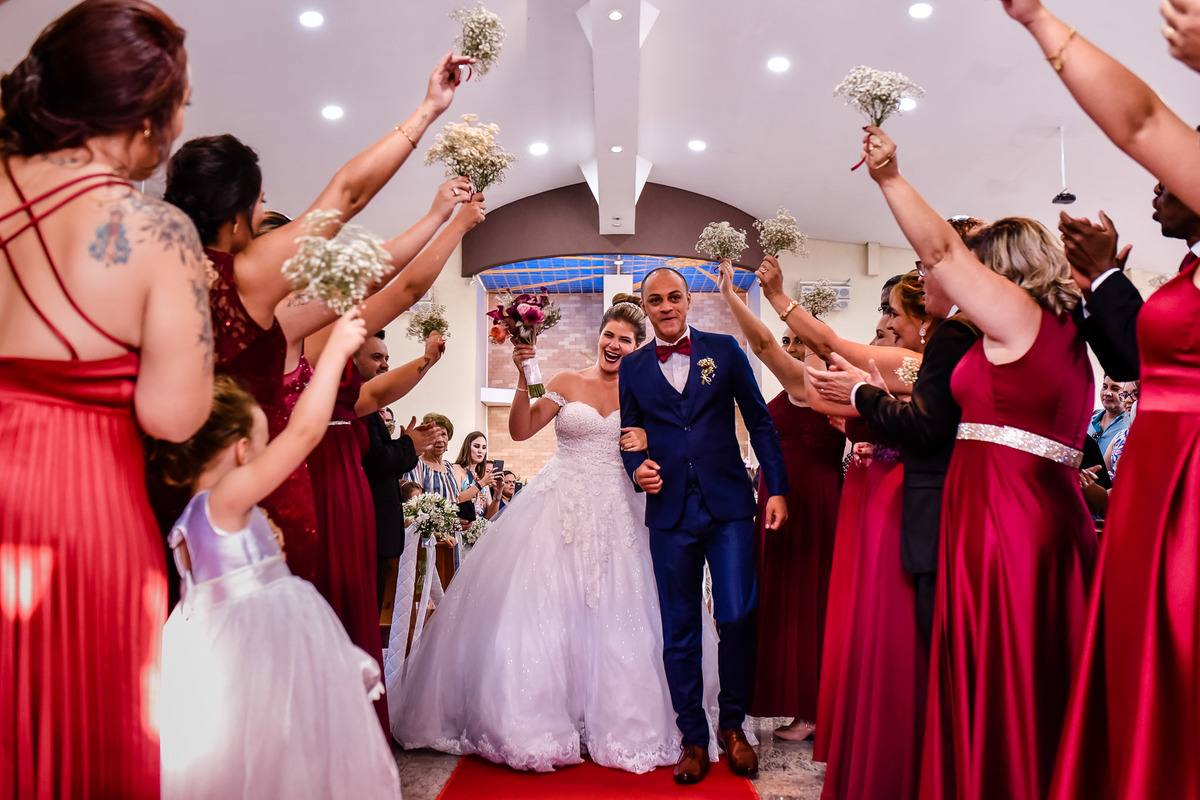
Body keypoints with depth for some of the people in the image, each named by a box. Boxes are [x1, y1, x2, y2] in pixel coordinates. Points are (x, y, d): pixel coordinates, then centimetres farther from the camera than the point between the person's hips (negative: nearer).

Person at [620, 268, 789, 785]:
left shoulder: (724, 350, 5)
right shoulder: (633, 367, 10)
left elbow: (759, 421, 6)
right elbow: (631, 436, 14)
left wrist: (777, 488, 0)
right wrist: (637, 469, -8)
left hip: (728, 505, -1)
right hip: (669, 512, 2)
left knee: (736, 618, -3)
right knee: (680, 631, 7)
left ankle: (733, 725, 19)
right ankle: (694, 738, 21)